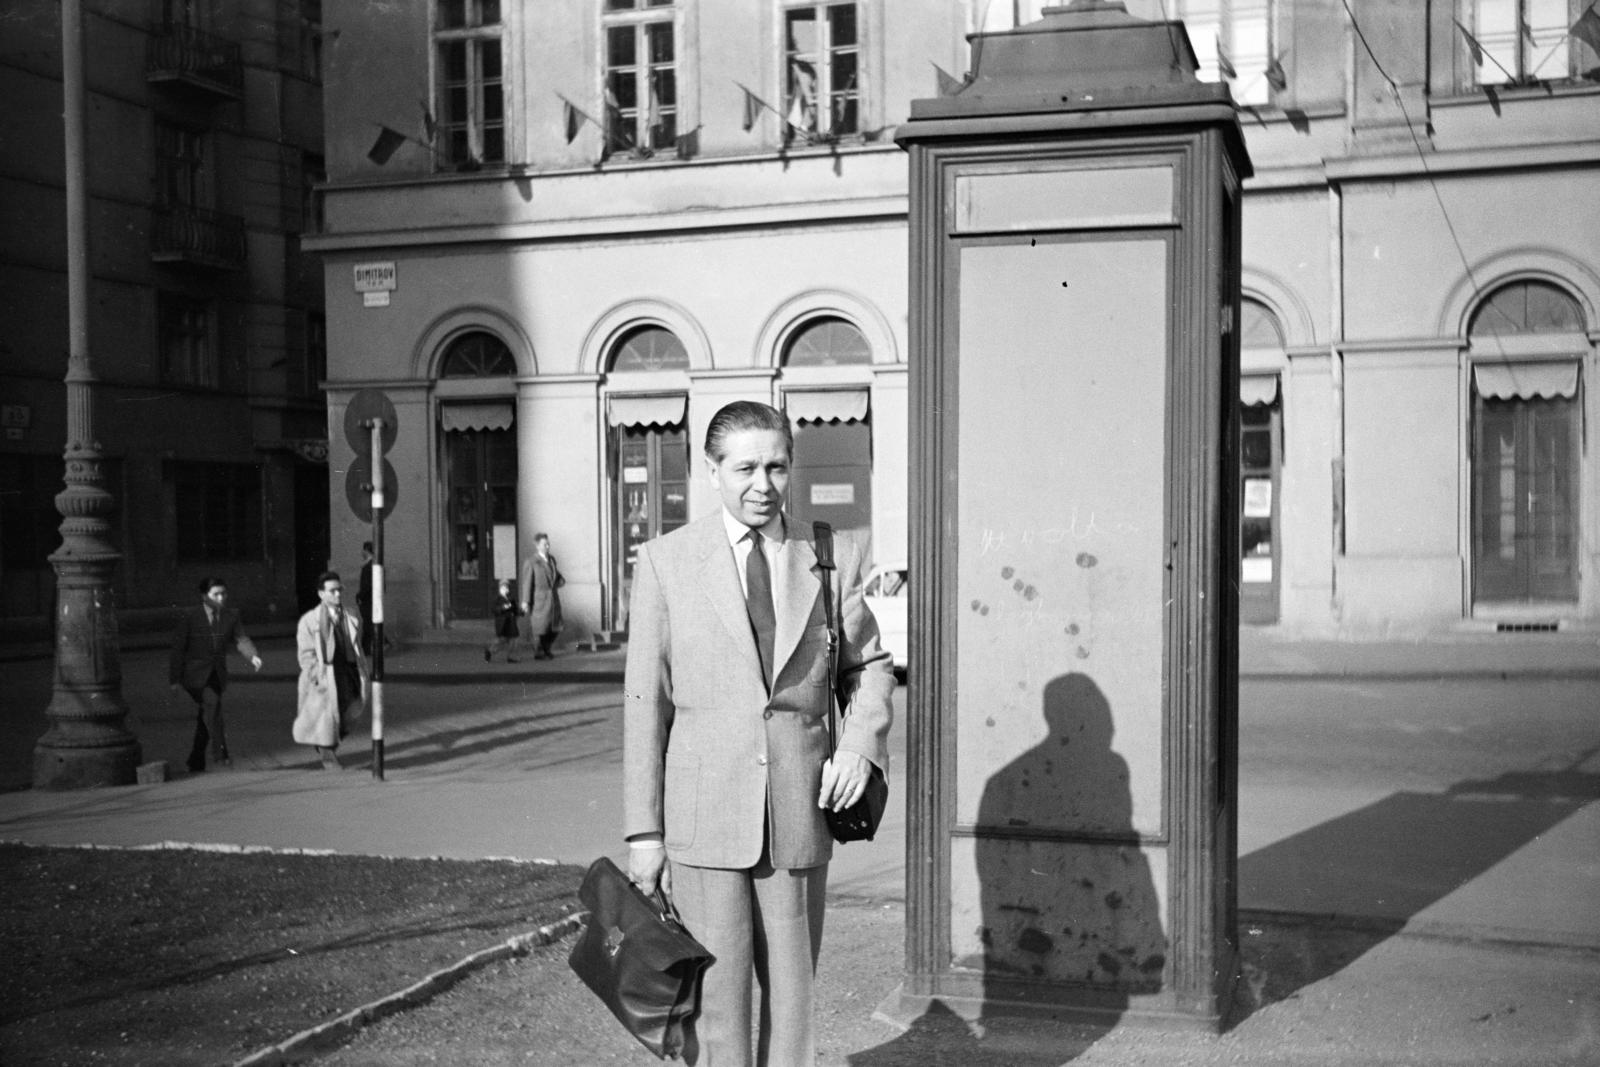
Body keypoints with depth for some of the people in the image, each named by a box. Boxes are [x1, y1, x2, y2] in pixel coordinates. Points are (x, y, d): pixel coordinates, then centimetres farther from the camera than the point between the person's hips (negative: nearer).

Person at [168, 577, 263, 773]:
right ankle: (220, 752, -27)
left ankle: (196, 763, 18)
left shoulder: (231, 617, 6)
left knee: (205, 717, 8)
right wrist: (175, 679, -7)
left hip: (217, 674, 4)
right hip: (196, 674, -4)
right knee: (211, 704, -25)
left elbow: (241, 639, -5)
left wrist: (253, 656, -27)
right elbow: (178, 649, -4)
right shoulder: (189, 617, -5)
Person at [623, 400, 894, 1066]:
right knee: (717, 997, 2)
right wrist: (643, 831, -2)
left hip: (800, 815, 2)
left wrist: (859, 744, -5)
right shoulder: (666, 563, -1)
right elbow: (644, 701, 0)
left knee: (793, 992, 10)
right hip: (704, 819, -2)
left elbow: (867, 668, 15)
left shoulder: (832, 558, 5)